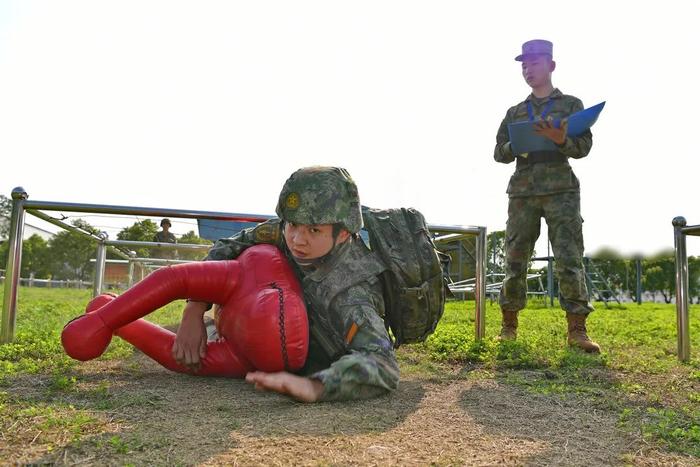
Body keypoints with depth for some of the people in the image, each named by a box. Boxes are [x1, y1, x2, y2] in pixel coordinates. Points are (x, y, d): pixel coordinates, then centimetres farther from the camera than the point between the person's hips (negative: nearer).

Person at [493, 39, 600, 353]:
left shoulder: (571, 104, 13)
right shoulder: (514, 113, 20)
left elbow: (583, 147, 2)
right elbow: (499, 154, 14)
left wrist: (560, 139, -18)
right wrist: (516, 145, -8)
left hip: (561, 191, -2)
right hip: (522, 192, 3)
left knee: (569, 260, -10)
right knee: (515, 260, 1)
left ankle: (577, 329, -7)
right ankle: (509, 325, 10)